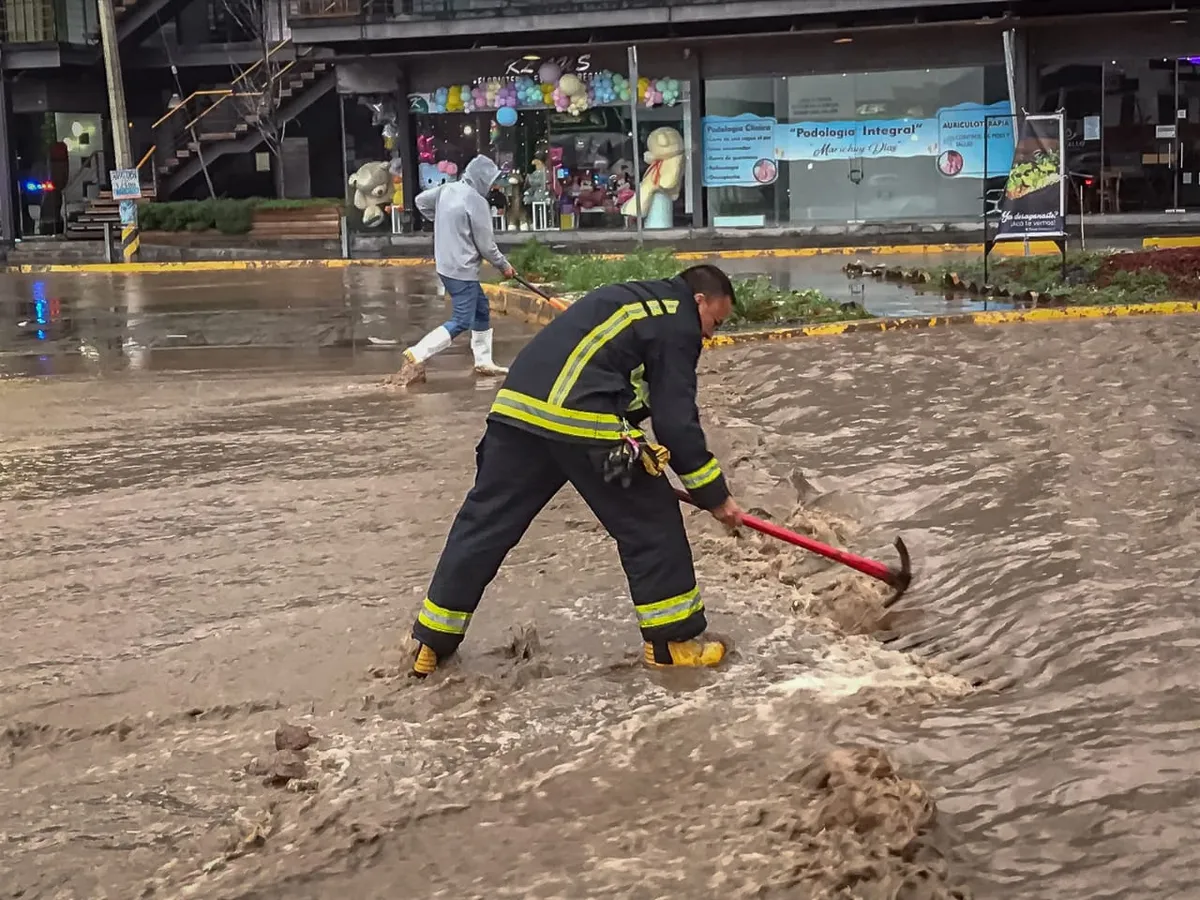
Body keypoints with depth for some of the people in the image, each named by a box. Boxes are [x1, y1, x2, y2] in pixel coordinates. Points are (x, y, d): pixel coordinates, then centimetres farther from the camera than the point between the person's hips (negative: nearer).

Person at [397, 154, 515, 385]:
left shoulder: (447, 189, 4)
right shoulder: (476, 201, -18)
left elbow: (421, 201, 19)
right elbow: (486, 244, -13)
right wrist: (504, 266, 3)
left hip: (447, 264, 9)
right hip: (462, 270, -9)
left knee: (482, 310, 20)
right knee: (462, 322, -7)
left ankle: (483, 362, 27)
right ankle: (417, 355, -14)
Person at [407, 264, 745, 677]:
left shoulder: (634, 299, 31)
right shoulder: (677, 324, 5)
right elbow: (676, 420, -1)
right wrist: (715, 495, 6)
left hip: (519, 406, 8)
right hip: (581, 420, -8)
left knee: (486, 521, 13)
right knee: (650, 522, 7)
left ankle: (431, 641, 19)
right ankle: (673, 638, 14)